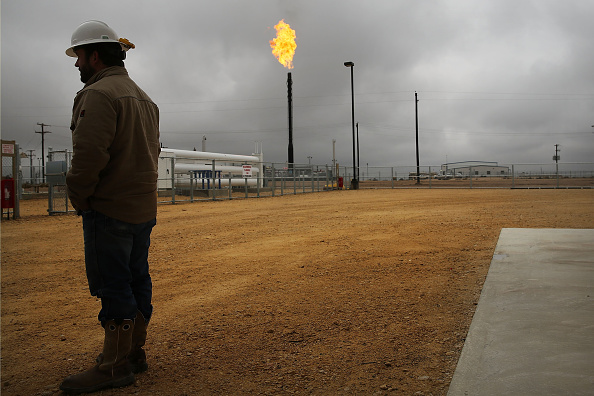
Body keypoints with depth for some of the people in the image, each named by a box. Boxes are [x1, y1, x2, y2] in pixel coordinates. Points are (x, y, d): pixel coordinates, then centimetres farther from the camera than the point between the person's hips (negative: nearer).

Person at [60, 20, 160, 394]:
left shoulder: (99, 94, -13)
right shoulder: (143, 97, 18)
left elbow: (89, 155, -23)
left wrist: (80, 199, -9)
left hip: (109, 209, -9)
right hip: (144, 208, 9)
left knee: (114, 286, -3)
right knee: (137, 280, 13)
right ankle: (134, 352, 24)